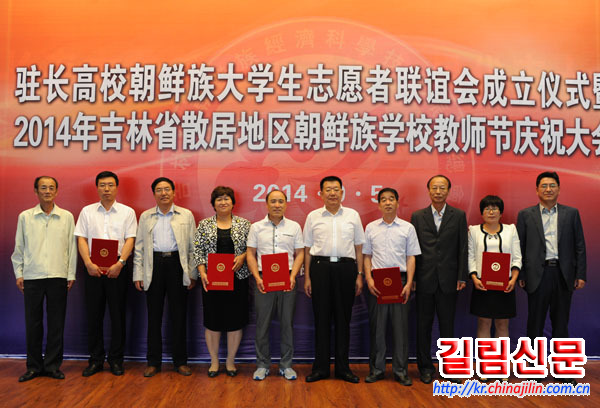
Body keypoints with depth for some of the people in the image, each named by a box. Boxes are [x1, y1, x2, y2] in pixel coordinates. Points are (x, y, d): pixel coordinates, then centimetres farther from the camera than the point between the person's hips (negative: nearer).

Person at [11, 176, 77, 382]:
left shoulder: (67, 217, 5)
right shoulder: (25, 217, 7)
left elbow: (72, 247, 6)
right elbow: (18, 248, 9)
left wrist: (71, 275, 3)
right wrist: (18, 274, 4)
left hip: (58, 276, 0)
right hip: (32, 276, 0)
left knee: (56, 323, 4)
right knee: (33, 323, 6)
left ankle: (52, 365, 16)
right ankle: (34, 366, 19)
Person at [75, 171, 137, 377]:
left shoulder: (127, 212, 5)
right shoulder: (87, 211, 10)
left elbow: (130, 240, -2)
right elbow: (81, 239, 3)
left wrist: (119, 263, -15)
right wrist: (88, 263, -11)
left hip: (117, 267, -1)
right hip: (93, 268, 2)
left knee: (118, 314, 3)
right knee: (94, 314, 6)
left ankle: (116, 359, 15)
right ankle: (95, 359, 18)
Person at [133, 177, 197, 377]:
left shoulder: (186, 215, 7)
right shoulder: (145, 216, 11)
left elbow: (193, 247, 5)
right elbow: (139, 248, 9)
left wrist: (192, 274, -1)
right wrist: (138, 275, 2)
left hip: (177, 265, -1)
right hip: (154, 266, 1)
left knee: (179, 315, 3)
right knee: (154, 315, 6)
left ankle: (180, 361, 15)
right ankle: (153, 362, 17)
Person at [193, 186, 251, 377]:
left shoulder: (244, 224, 6)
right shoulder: (204, 224, 6)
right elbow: (197, 250, 2)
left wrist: (243, 256, -13)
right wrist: (202, 272, -9)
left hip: (237, 278, 0)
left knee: (235, 319, 4)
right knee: (212, 319, 5)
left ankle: (230, 361, 20)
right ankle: (214, 361, 21)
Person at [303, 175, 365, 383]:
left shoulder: (353, 215, 8)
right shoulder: (313, 216, 7)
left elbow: (359, 247, 9)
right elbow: (307, 249, 8)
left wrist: (359, 275, 4)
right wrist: (307, 277, 3)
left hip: (345, 267, 1)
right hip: (320, 267, 0)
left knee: (343, 318, 6)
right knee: (321, 318, 4)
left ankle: (343, 367, 17)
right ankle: (320, 367, 14)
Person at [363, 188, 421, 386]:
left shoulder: (407, 228, 5)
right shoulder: (371, 228, 8)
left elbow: (411, 257, 4)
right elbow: (367, 256, 9)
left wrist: (409, 283, -6)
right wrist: (369, 280, -4)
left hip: (399, 280, -1)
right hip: (377, 281, 1)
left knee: (400, 326, 2)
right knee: (377, 326, 5)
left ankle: (401, 370, 13)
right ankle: (376, 369, 16)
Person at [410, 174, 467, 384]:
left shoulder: (459, 216, 4)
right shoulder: (417, 216, 4)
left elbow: (462, 248, 2)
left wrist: (462, 277, -3)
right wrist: (411, 278, -1)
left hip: (448, 280, 0)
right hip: (424, 280, 1)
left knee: (448, 325, 8)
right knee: (423, 326, 8)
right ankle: (425, 367, 20)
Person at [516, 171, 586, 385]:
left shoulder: (571, 213, 6)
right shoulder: (525, 215, 3)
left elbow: (579, 246, 5)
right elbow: (519, 247, 1)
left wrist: (580, 275, 0)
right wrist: (520, 275, -4)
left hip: (563, 275, 1)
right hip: (538, 275, -1)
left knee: (561, 323, 11)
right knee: (535, 323, 7)